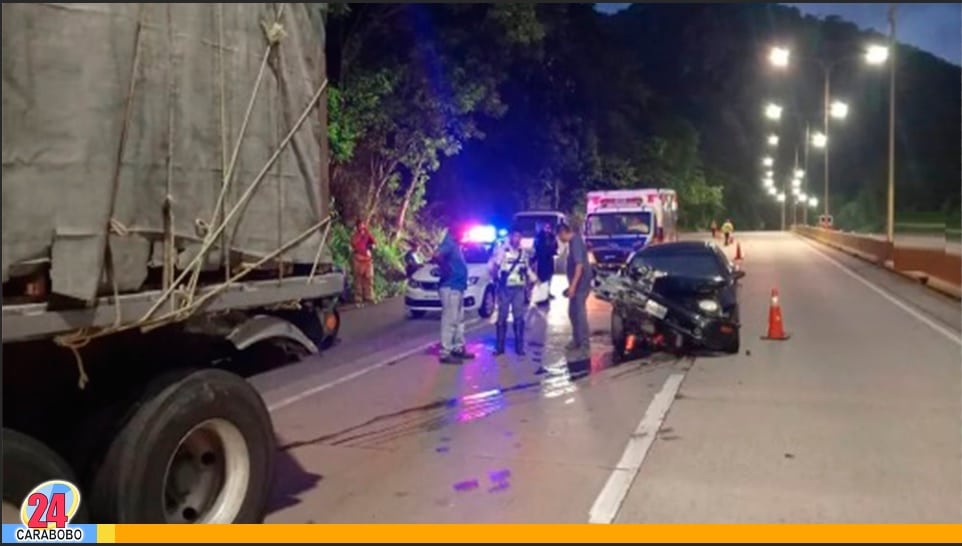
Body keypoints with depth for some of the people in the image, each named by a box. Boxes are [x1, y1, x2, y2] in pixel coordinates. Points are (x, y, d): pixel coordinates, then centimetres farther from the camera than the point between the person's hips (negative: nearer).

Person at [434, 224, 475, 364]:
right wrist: (446, 269, -21)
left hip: (457, 286, 10)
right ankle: (445, 353, -3)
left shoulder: (455, 244, 15)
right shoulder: (449, 244, -15)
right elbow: (436, 256, -33)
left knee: (459, 320, 17)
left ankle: (458, 348, 27)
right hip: (450, 287, -10)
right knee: (450, 320, -7)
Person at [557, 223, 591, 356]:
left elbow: (579, 265, -25)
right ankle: (577, 341, 27)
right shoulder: (574, 241, 14)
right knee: (573, 313, 16)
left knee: (580, 314, -7)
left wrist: (573, 285, -28)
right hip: (577, 284, 10)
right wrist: (572, 285, 24)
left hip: (580, 284, -10)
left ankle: (584, 345, -3)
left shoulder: (576, 242, -17)